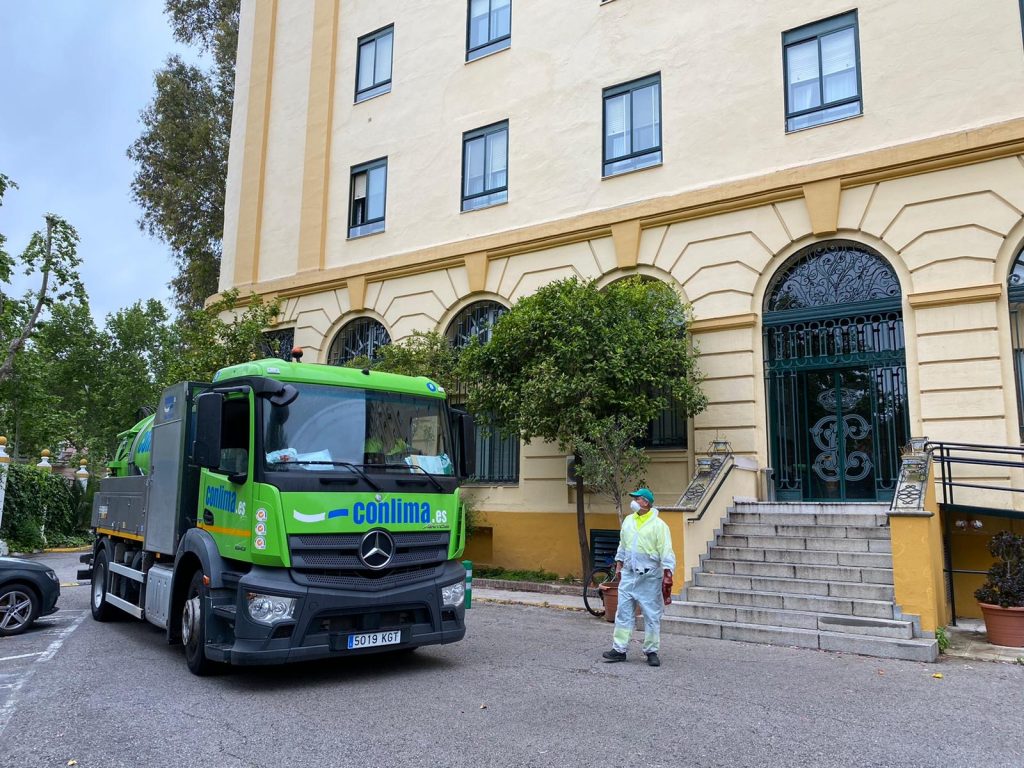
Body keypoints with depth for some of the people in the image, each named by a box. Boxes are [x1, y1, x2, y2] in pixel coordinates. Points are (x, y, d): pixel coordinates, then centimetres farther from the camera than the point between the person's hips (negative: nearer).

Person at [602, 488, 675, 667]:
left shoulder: (658, 525, -9)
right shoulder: (628, 521, 10)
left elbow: (666, 551, -12)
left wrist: (667, 574, -17)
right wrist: (619, 565, 19)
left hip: (649, 577, -5)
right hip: (628, 575, 6)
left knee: (652, 615, 3)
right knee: (623, 613, 6)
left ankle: (651, 651, 14)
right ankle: (619, 649, 11)